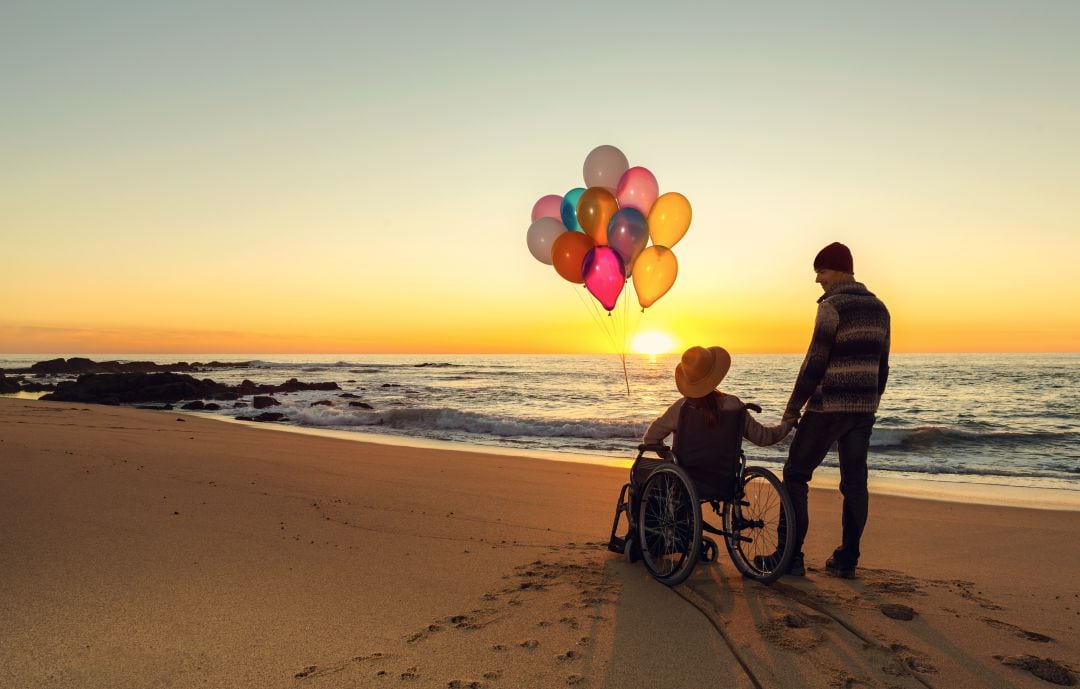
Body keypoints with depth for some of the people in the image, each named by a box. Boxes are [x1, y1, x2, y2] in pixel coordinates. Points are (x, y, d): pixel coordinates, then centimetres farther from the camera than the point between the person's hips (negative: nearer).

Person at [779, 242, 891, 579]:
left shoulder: (832, 307, -13)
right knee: (854, 482, 10)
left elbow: (815, 363, -16)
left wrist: (792, 409, -10)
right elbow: (882, 365, 14)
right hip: (864, 408, 7)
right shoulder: (878, 308, 10)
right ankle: (846, 560, 15)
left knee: (795, 475, 3)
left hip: (828, 407, -7)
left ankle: (792, 556, 2)